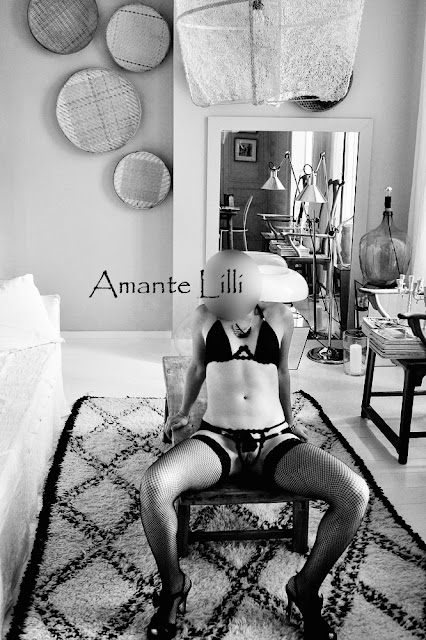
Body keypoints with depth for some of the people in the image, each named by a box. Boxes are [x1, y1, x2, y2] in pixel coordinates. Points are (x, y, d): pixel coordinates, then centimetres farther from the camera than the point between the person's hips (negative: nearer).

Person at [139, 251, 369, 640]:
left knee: (355, 494, -24)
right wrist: (184, 411, 31)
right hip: (218, 439, -1)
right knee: (154, 485, -32)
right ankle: (173, 586, -1)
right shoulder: (205, 316, 3)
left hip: (275, 440, 1)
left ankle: (305, 588, 3)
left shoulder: (280, 316, 3)